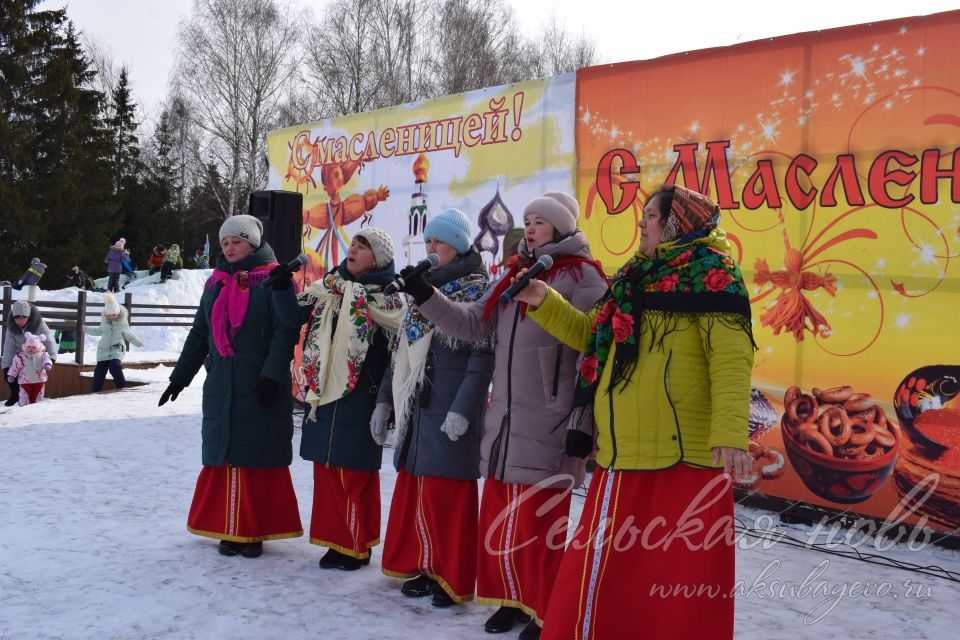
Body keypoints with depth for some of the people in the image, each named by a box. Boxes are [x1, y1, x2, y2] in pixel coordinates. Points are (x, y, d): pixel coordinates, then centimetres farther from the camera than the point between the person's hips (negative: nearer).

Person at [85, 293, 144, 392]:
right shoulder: (104, 321, 0)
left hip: (117, 350, -3)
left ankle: (122, 388, -17)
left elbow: (129, 335, 7)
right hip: (104, 350, 3)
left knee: (115, 367, -27)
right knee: (99, 373, 1)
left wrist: (138, 342, 0)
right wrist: (86, 330, 18)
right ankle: (95, 393, 12)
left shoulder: (122, 322, -6)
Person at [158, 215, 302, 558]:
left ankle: (255, 530, 9)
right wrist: (180, 376, 19)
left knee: (259, 458, 0)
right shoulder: (216, 282, 15)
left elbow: (285, 331, -11)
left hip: (260, 388, -5)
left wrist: (272, 375, -20)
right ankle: (228, 529, 15)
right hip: (221, 386, 5)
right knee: (224, 457, 6)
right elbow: (199, 333, 20)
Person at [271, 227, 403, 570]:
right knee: (326, 469, 12)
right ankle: (337, 539, 24)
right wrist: (282, 287, -6)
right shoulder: (329, 286, 11)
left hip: (359, 400, -6)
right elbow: (296, 316, 8)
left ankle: (357, 546, 14)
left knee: (354, 473, 1)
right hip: (323, 394, 6)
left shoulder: (386, 297, -6)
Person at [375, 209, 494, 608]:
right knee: (413, 489, 10)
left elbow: (482, 357, -13)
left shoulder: (478, 291, -4)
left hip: (450, 409, -7)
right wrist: (385, 400, 15)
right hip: (417, 406, 7)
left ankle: (452, 579, 6)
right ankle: (423, 566, 22)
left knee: (447, 492, -4)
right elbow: (402, 351, 19)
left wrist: (463, 409, -21)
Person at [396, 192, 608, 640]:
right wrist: (424, 295, 3)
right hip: (506, 418, 7)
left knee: (538, 520, -2)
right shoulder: (514, 275, 16)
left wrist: (583, 420, -15)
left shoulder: (583, 276, -6)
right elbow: (470, 324, 14)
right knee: (498, 515, 11)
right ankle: (513, 598, 27)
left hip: (549, 423, -7)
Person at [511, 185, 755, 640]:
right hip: (625, 454, 8)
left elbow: (730, 356, -15)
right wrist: (544, 303, 16)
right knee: (606, 565, 14)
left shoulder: (709, 272, -5)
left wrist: (730, 433, -25)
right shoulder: (637, 276, 20)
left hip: (684, 453, -8)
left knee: (682, 570, 0)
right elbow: (594, 337, 28)